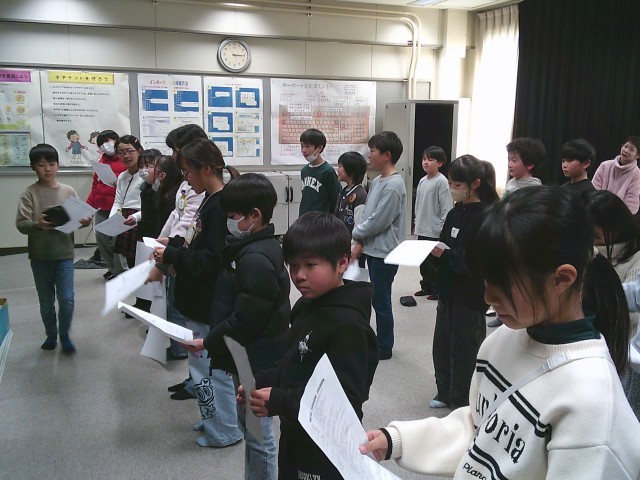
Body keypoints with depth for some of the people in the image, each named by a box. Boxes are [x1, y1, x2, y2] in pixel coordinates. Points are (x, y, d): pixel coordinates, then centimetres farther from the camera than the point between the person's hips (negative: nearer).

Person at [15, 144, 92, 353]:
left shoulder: (69, 191, 1)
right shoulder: (29, 193, -5)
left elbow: (78, 218, 2)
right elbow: (20, 224, -12)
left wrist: (84, 222, -20)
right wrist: (37, 225, -31)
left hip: (64, 254, 0)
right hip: (40, 256, 0)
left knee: (67, 299, -4)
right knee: (46, 302, 12)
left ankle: (65, 335, 18)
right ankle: (51, 335, 32)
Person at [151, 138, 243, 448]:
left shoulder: (219, 206, -21)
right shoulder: (211, 201, 9)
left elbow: (212, 260, -25)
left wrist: (171, 256, -19)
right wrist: (174, 244, 7)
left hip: (209, 306, -10)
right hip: (201, 301, 10)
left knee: (205, 367, 3)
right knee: (208, 364, 21)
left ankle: (224, 431, 19)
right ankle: (214, 418, 38)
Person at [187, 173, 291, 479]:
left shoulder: (256, 259, -25)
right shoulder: (255, 248, 8)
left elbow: (245, 321, -25)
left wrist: (208, 343, -15)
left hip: (256, 362, -10)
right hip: (251, 357, 10)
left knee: (258, 434, 6)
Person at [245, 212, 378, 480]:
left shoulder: (347, 325, -24)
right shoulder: (305, 307, 2)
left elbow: (347, 397, -28)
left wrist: (279, 402, -31)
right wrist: (260, 383, -6)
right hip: (293, 438, 8)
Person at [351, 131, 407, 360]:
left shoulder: (394, 185, -19)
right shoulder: (377, 181, 10)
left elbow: (377, 222, -20)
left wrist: (352, 233, -6)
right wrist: (360, 243, 5)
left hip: (385, 253, -9)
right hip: (374, 249, 9)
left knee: (381, 301, 2)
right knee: (377, 299, 17)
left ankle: (384, 348, 16)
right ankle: (380, 342, 30)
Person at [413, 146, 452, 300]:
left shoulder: (442, 181, -15)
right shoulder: (422, 181, 8)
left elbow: (446, 207, -15)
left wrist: (443, 229, -16)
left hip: (435, 231, -8)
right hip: (422, 229, 8)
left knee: (434, 262, 2)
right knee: (423, 260, 16)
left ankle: (437, 289, 15)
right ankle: (426, 286, 29)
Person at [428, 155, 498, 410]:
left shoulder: (486, 217, -17)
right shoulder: (455, 212, 6)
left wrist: (445, 254, -25)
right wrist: (433, 250, -6)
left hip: (470, 296, -7)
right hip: (449, 290, 7)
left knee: (463, 350, 6)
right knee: (442, 344, 16)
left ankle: (461, 401, 24)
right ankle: (445, 393, 34)